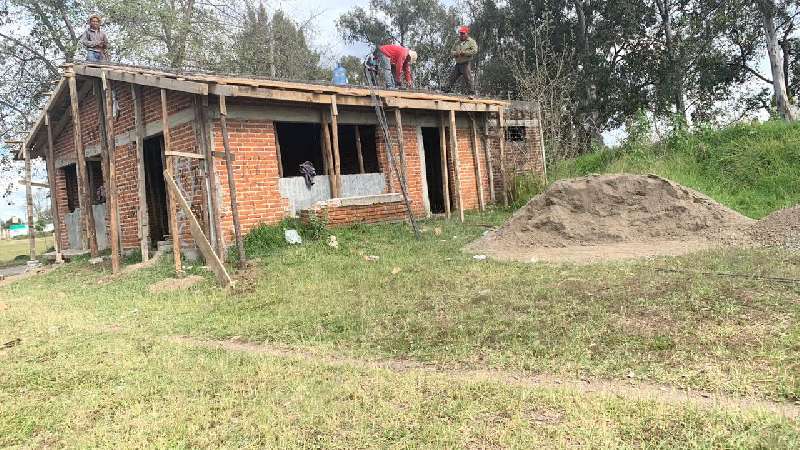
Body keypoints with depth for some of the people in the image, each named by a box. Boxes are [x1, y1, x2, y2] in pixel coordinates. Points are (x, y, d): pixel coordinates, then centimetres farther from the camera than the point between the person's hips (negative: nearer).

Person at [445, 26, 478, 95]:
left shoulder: (471, 41, 2)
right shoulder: (457, 42, 18)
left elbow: (474, 51, -13)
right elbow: (451, 52, 15)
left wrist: (464, 53, -16)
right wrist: (456, 53, -8)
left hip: (466, 63, -6)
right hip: (458, 64, 6)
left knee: (468, 79, -11)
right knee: (452, 77, 6)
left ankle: (472, 93, -9)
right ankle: (447, 90, 14)